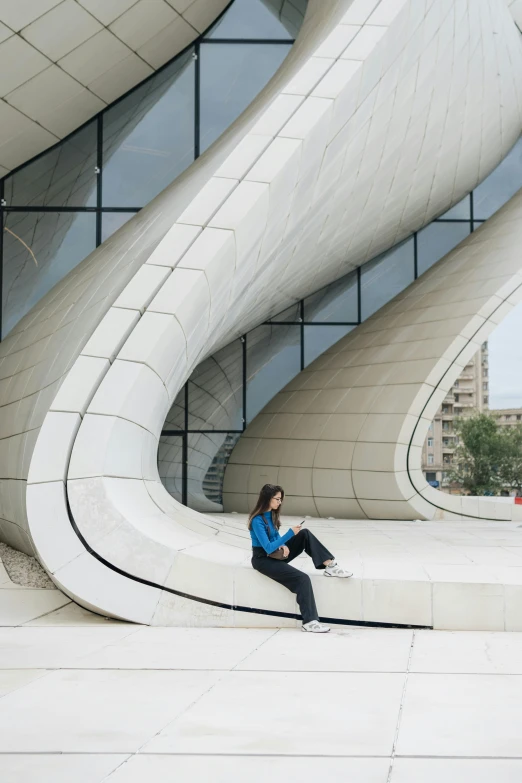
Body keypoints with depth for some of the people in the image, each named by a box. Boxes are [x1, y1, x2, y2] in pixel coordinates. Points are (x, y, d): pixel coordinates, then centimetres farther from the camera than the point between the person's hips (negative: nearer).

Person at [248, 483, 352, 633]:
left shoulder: (271, 514, 3)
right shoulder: (257, 521, -24)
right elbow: (268, 548, -28)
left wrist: (283, 545, -7)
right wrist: (290, 533, -29)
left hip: (275, 553, 8)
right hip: (263, 559, -8)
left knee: (305, 534, -6)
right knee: (302, 578, -23)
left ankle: (330, 566, -9)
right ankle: (309, 622, -22)